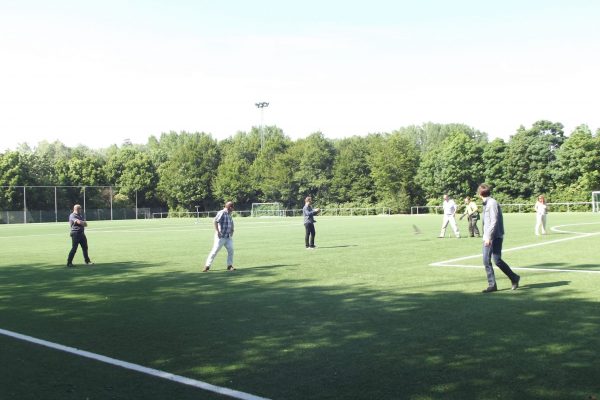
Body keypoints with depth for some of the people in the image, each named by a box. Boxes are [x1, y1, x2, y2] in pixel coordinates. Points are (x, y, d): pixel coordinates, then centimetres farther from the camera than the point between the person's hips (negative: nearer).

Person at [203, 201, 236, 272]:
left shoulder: (229, 214, 12)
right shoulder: (222, 213, -14)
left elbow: (231, 224, 28)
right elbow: (215, 221, -26)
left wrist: (232, 230, 12)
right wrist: (217, 231, -29)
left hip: (228, 237, 8)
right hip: (220, 237, -8)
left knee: (231, 250, 2)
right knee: (215, 251, -6)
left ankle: (229, 266, 12)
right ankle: (207, 266, 1)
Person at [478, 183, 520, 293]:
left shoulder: (492, 203, -12)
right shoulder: (486, 204, 15)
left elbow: (494, 221, -19)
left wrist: (489, 236, -22)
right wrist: (485, 236, 16)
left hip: (495, 237, -9)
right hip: (487, 238, 9)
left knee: (497, 260, -8)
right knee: (486, 261, 3)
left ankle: (514, 278, 10)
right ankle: (492, 285, 8)